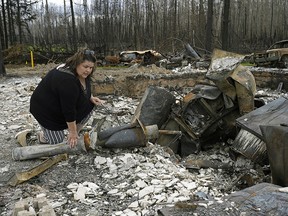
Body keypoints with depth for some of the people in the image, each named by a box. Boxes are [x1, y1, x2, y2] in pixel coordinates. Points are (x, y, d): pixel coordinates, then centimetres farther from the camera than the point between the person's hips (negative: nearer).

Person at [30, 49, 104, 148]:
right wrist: (72, 132, -25)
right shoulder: (66, 80, -36)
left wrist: (91, 98, -4)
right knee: (57, 142, -7)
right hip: (46, 108, -9)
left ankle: (74, 135, 13)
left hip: (63, 104, 9)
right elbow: (68, 109, -32)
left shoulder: (82, 73, -9)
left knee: (88, 107, -2)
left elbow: (85, 90, 12)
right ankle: (42, 135, 23)